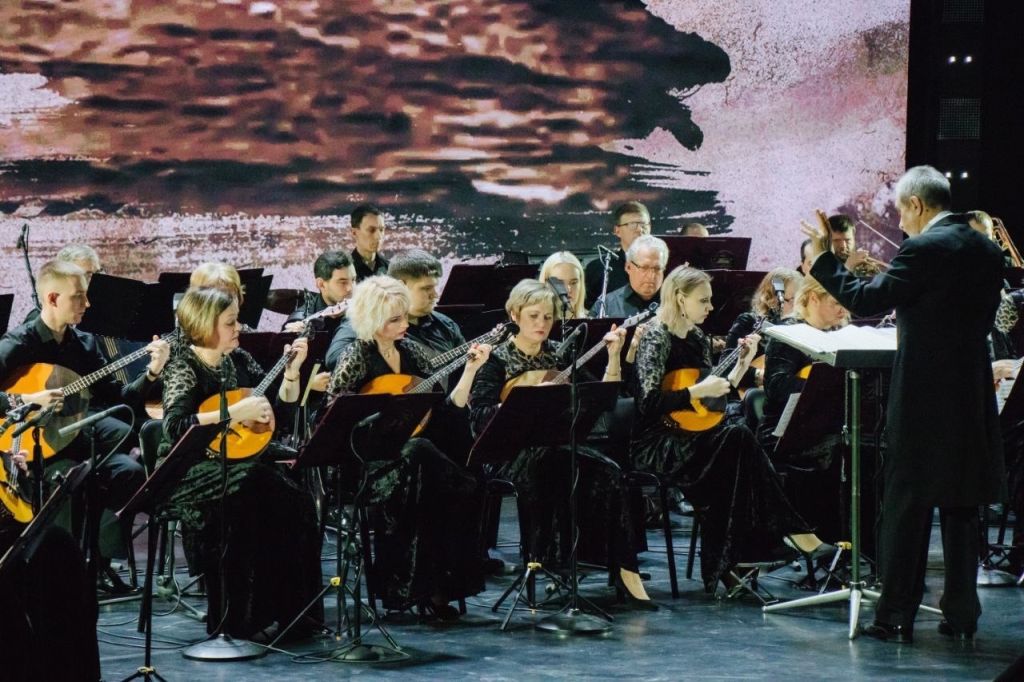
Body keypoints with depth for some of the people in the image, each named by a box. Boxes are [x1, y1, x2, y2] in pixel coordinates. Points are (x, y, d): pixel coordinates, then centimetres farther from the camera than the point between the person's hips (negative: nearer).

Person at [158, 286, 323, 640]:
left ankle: (294, 613, -10)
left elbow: (280, 412, 19)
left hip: (231, 465, 7)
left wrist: (292, 370, 6)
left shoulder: (235, 361, 12)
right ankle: (236, 620, -23)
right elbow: (174, 429, -27)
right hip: (188, 475, -7)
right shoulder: (183, 368, -9)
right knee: (252, 501, -33)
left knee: (295, 501, -18)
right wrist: (235, 413, -27)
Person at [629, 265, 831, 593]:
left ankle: (722, 568, -25)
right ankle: (793, 529, -21)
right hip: (655, 442, -7)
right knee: (737, 437, -27)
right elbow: (649, 402, -20)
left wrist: (743, 363, 7)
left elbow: (716, 394, 16)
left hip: (692, 435, 8)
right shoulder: (655, 336, -11)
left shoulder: (697, 338, 14)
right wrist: (698, 391, -20)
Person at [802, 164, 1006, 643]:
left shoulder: (925, 249, -15)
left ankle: (897, 616, 2)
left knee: (907, 505, 0)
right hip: (973, 392, 7)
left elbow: (866, 300, -17)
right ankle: (961, 613, 14)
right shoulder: (986, 250, 10)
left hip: (924, 393, -7)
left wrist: (824, 258, -7)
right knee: (961, 505, 12)